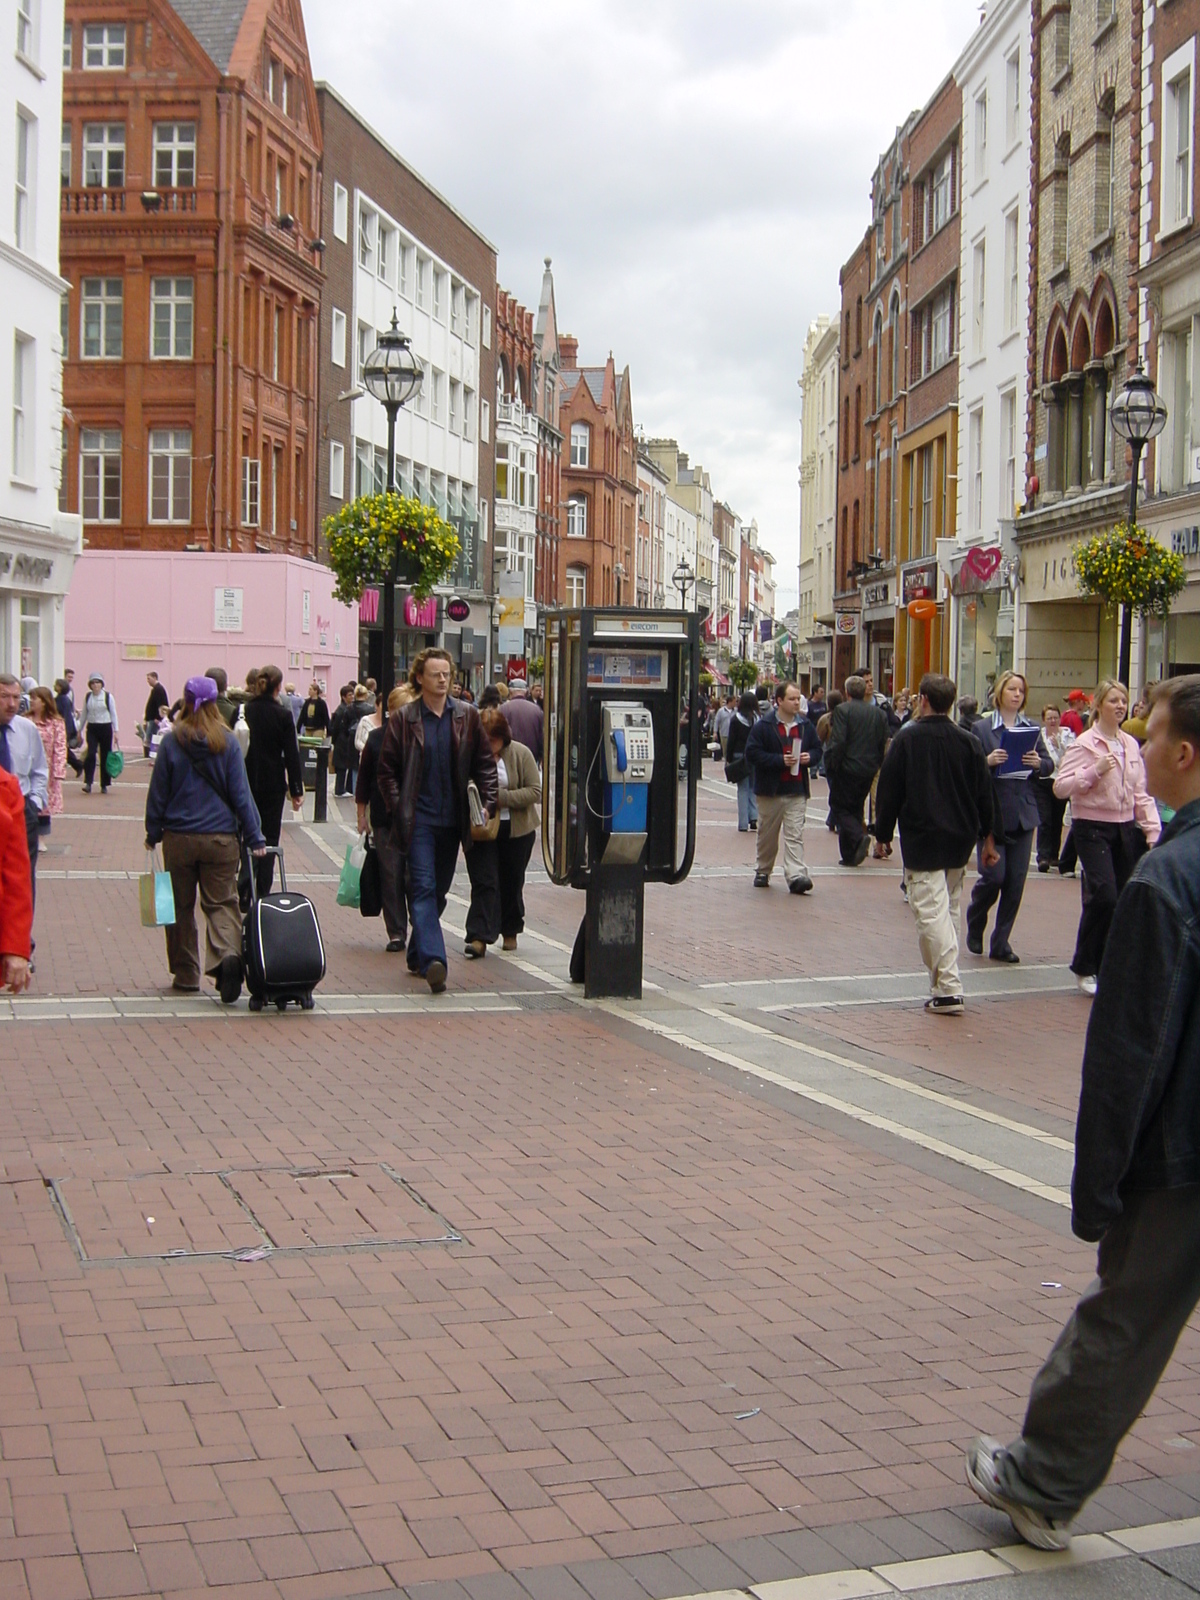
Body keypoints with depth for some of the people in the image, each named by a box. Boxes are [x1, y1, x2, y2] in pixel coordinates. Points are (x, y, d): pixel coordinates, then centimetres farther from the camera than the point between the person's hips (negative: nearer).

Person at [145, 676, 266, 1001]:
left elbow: (158, 792, 1)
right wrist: (254, 838, 2)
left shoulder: (172, 741, -4)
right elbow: (240, 793, -2)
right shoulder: (228, 742, -3)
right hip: (221, 837, 0)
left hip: (179, 837, 0)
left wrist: (153, 833, 12)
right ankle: (228, 953, -24)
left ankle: (186, 975, 17)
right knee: (221, 903, 4)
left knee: (181, 906, 12)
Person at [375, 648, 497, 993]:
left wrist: (487, 803, -3)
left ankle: (417, 954, 27)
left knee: (439, 890, 12)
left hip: (452, 819, 4)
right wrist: (398, 809, -9)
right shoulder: (403, 719, -1)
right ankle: (432, 960, -23)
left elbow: (485, 763, 10)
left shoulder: (467, 716, 7)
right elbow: (387, 770, 2)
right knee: (424, 887, -13)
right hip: (418, 818, -4)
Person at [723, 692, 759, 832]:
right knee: (754, 788, 13)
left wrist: (728, 759, 3)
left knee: (743, 790, 2)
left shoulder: (736, 719, -6)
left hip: (740, 756, -2)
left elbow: (731, 740, -3)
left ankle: (743, 823, 2)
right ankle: (754, 817, -1)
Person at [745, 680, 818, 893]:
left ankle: (796, 875, -14)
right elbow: (753, 754, -13)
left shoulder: (805, 725, 7)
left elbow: (817, 748, 18)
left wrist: (809, 757, -5)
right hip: (770, 789, -2)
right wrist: (780, 760, -19)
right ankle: (762, 872, 28)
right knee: (767, 834, 11)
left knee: (795, 835, -7)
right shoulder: (763, 726, -7)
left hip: (797, 790, 2)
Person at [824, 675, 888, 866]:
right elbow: (884, 744, 8)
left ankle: (858, 836, -19)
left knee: (839, 807, 4)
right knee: (855, 808, 16)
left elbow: (838, 742, -18)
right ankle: (850, 855, 15)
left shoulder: (843, 710, -11)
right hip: (869, 770, 6)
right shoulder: (879, 713, 7)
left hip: (847, 769, -6)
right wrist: (876, 764, 16)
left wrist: (831, 765, -9)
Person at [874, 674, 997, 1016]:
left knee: (931, 912, -8)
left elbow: (889, 791, -4)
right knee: (948, 909, 17)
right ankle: (944, 984, 22)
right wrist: (987, 836, 19)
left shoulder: (907, 739, -6)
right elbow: (984, 792, 10)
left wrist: (883, 833, 6)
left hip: (922, 840, -5)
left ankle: (949, 988, -17)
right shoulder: (968, 741, 5)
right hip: (961, 841, 5)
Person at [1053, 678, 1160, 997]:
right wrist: (1095, 770, -21)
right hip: (1093, 827, -6)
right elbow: (1061, 788, -13)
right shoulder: (1085, 744, -7)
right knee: (1104, 896, -16)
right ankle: (1085, 968, 0)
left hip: (1125, 827, 6)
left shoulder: (1131, 745, 11)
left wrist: (1153, 828, 4)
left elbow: (1141, 793, 13)